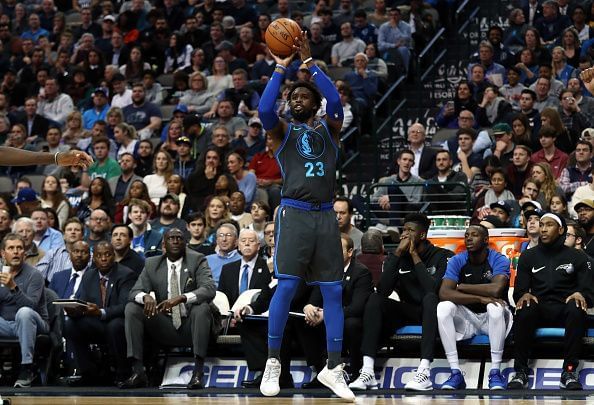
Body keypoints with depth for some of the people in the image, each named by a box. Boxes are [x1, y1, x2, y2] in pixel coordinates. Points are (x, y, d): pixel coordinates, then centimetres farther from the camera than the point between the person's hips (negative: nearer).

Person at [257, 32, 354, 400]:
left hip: (326, 216, 3)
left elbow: (336, 101, -6)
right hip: (295, 214, -2)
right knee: (286, 286, -9)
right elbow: (264, 110, -11)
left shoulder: (328, 128, 14)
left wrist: (310, 62, -8)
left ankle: (334, 369, 6)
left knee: (334, 291, 1)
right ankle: (273, 362, 0)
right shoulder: (284, 130, 10)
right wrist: (282, 69, -7)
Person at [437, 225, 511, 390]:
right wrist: (480, 297, -28)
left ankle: (495, 372, -30)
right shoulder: (457, 261, -3)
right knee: (443, 307, -26)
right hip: (467, 317, 3)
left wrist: (461, 287, -18)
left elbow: (496, 290, -30)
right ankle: (456, 373, -28)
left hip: (491, 319, -3)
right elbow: (444, 293, -19)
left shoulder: (498, 260, -11)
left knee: (495, 306, -36)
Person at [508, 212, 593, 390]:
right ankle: (521, 372, -34)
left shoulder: (577, 257, 16)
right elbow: (519, 288, 12)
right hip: (538, 308, 1)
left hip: (564, 310, -1)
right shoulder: (528, 257, 20)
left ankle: (569, 372, -36)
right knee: (525, 310, -36)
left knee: (576, 310, -37)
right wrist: (523, 295, -14)